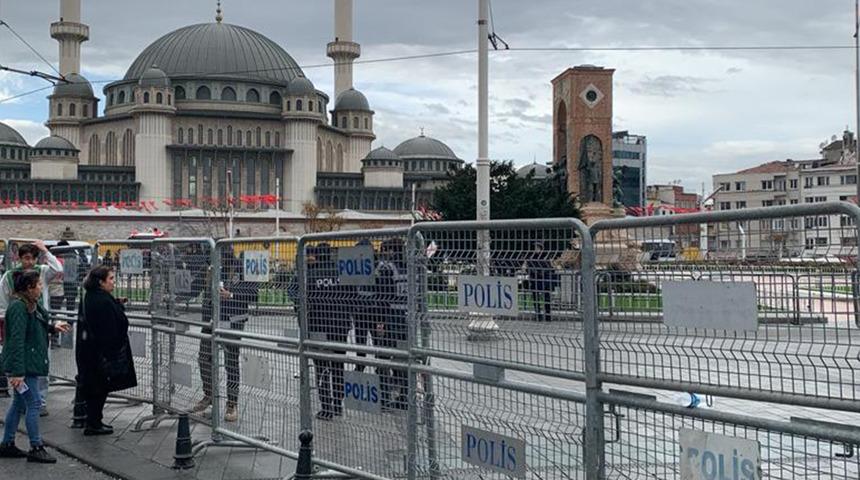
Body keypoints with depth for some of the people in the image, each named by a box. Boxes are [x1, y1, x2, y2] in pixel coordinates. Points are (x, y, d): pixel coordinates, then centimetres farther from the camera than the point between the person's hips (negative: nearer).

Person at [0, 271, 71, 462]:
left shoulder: (31, 305, 10)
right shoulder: (19, 307, -19)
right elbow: (17, 340, -24)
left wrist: (53, 327, 11)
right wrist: (17, 371, -26)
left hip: (30, 363, 10)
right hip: (23, 364, -10)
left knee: (19, 403, 15)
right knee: (34, 404, -4)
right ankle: (36, 448, 3)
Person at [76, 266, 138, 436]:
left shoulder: (89, 298, 9)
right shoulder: (103, 301, -22)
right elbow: (110, 331, -22)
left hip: (87, 351, 10)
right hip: (102, 352, -10)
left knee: (92, 388, 16)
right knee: (100, 387, 1)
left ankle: (94, 421, 25)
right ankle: (93, 424, 8)